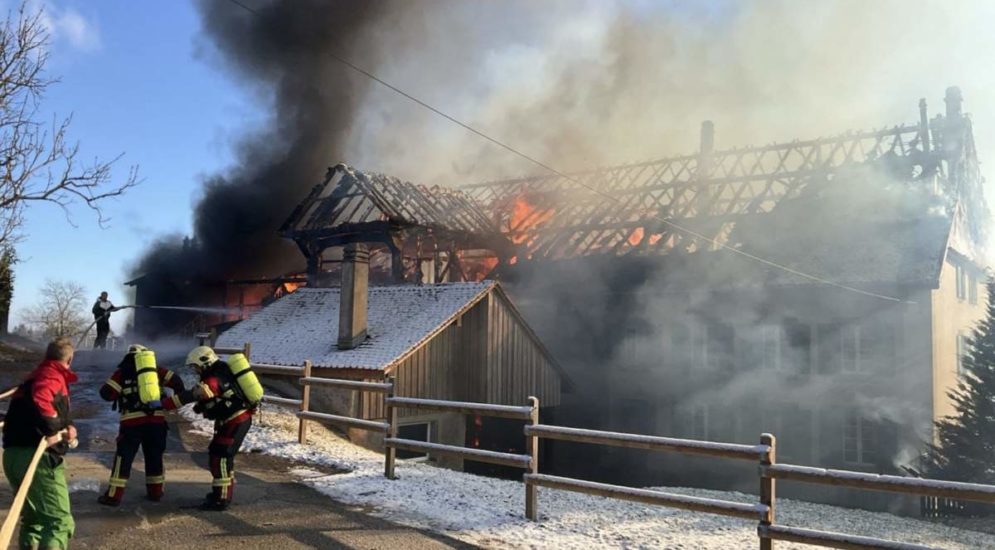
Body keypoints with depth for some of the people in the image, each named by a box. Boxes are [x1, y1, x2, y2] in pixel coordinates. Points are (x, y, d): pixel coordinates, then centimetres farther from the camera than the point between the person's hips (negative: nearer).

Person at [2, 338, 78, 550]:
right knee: (60, 522, -10)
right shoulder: (52, 375, -7)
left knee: (33, 519, 23)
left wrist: (68, 427, 8)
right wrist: (52, 429, -23)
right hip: (37, 456, -10)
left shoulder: (36, 375, 25)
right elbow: (40, 399, -29)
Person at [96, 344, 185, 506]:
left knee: (123, 458, 7)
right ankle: (155, 492, 22)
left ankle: (114, 496, 9)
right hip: (156, 420, 2)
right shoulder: (155, 370, 11)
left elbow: (106, 393, -2)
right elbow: (176, 382, 8)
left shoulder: (122, 373, 5)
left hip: (132, 422, -2)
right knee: (155, 457, 15)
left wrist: (119, 395, 18)